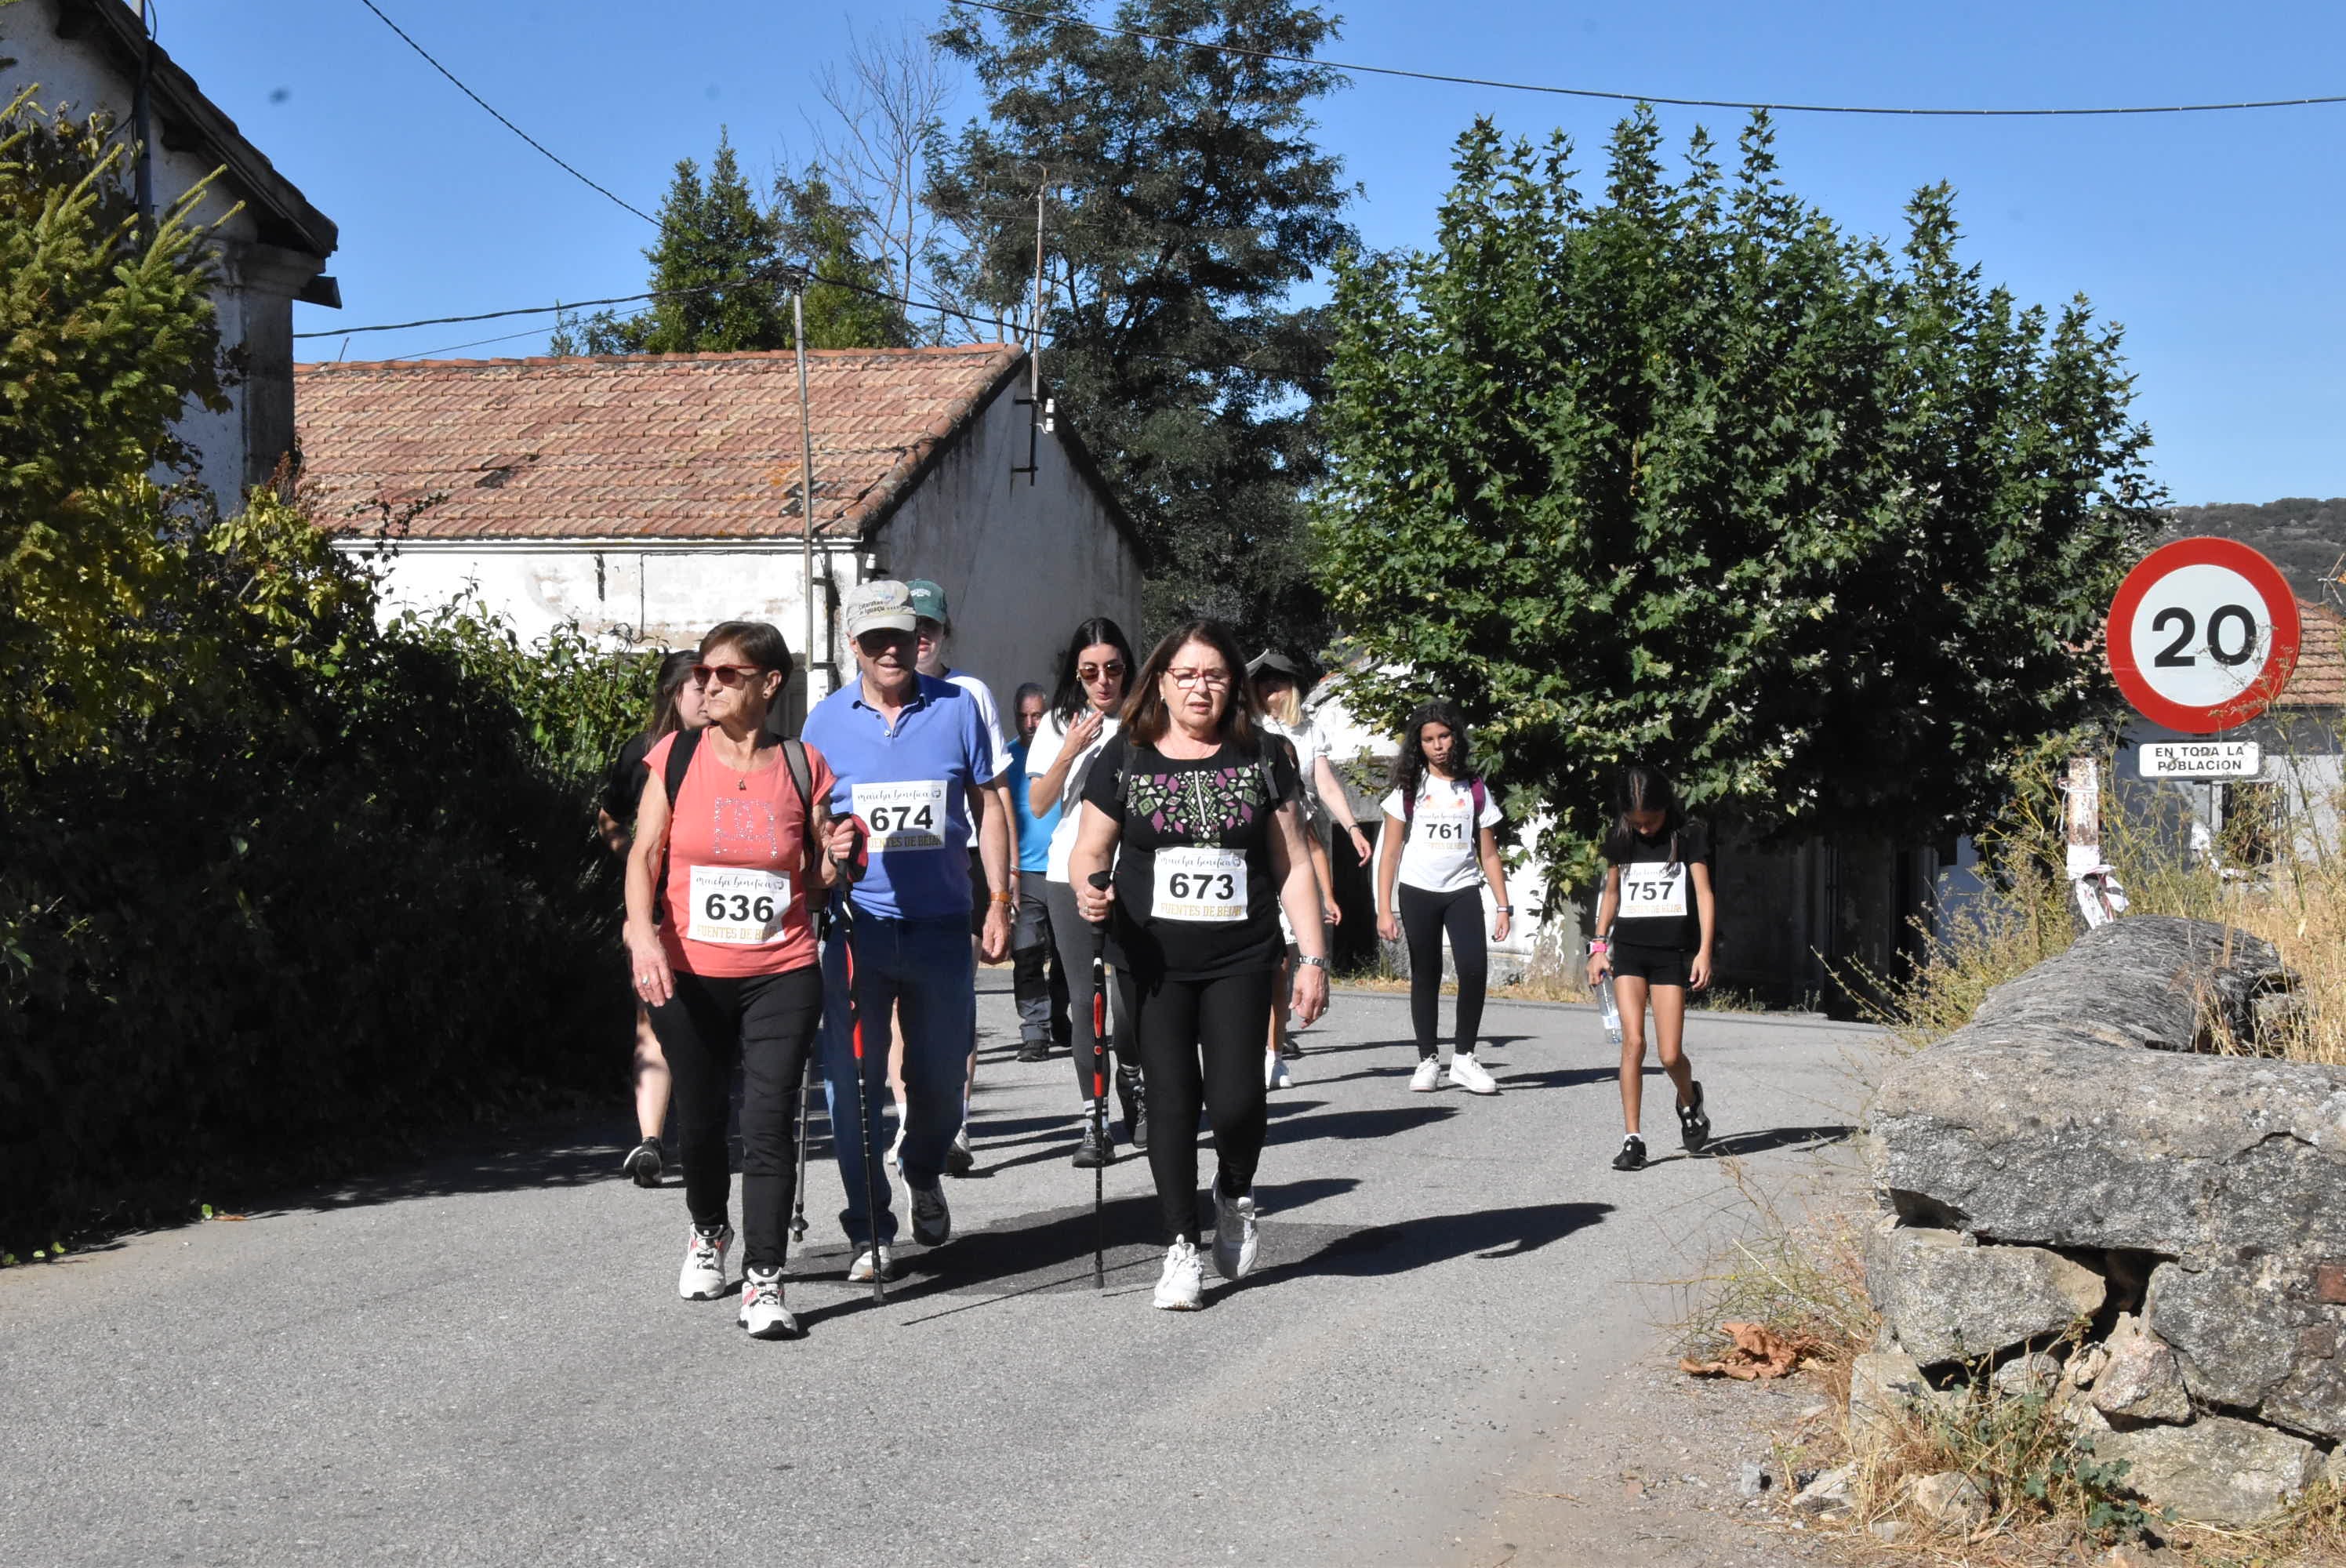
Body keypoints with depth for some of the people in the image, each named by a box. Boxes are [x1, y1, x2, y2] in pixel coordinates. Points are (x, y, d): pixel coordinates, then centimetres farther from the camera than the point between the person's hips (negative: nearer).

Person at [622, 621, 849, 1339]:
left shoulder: (802, 767, 2)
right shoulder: (677, 757, 1)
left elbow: (814, 883, 10)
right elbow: (645, 854, -1)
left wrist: (835, 858, -12)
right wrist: (643, 933, -16)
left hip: (782, 975, -1)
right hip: (687, 976, 1)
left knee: (770, 1120, -8)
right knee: (699, 1118, 14)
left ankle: (763, 1280, -3)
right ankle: (708, 1233, 41)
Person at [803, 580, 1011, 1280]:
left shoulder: (958, 708, 4)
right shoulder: (826, 720, 4)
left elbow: (987, 807, 9)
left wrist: (999, 901, 5)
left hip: (940, 924, 0)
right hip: (856, 924, 0)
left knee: (941, 1076, 9)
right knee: (852, 1078, -3)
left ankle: (925, 1175, 39)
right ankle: (870, 1231, 7)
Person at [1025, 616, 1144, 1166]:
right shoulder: (1059, 725, 7)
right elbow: (1038, 802, 2)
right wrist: (1070, 752, -11)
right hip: (1071, 877, 1)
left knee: (1136, 995, 0)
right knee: (1086, 1000, -2)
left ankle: (1135, 1090, 29)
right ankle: (1093, 1124, 1)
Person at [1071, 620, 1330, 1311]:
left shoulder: (1260, 760, 6)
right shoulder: (1126, 759, 4)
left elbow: (1293, 866, 8)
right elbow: (1089, 852, 9)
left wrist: (1313, 957, 2)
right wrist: (1089, 889, -15)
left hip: (1239, 960, 0)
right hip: (1154, 962, 0)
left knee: (1235, 1097, -10)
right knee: (1171, 1098, -1)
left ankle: (1234, 1195, 22)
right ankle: (1182, 1245, 11)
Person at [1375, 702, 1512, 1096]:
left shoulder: (1474, 789, 8)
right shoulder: (1409, 788, 3)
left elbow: (1488, 852, 11)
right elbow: (1389, 853, 1)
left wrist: (1503, 906, 3)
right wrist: (1384, 911, -7)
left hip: (1463, 891, 1)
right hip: (1419, 893, -1)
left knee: (1475, 969, -16)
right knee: (1425, 977, 3)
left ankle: (1463, 1058, -4)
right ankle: (1428, 1061, 11)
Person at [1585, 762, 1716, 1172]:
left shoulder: (1690, 835, -2)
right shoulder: (1621, 840, 8)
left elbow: (1704, 892, -7)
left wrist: (1704, 951, -16)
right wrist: (1599, 946, 12)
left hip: (1672, 951, -2)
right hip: (1628, 949, 2)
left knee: (1670, 1054, -5)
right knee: (1633, 1041, -12)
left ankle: (1690, 1100, 29)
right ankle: (1632, 1138, -7)